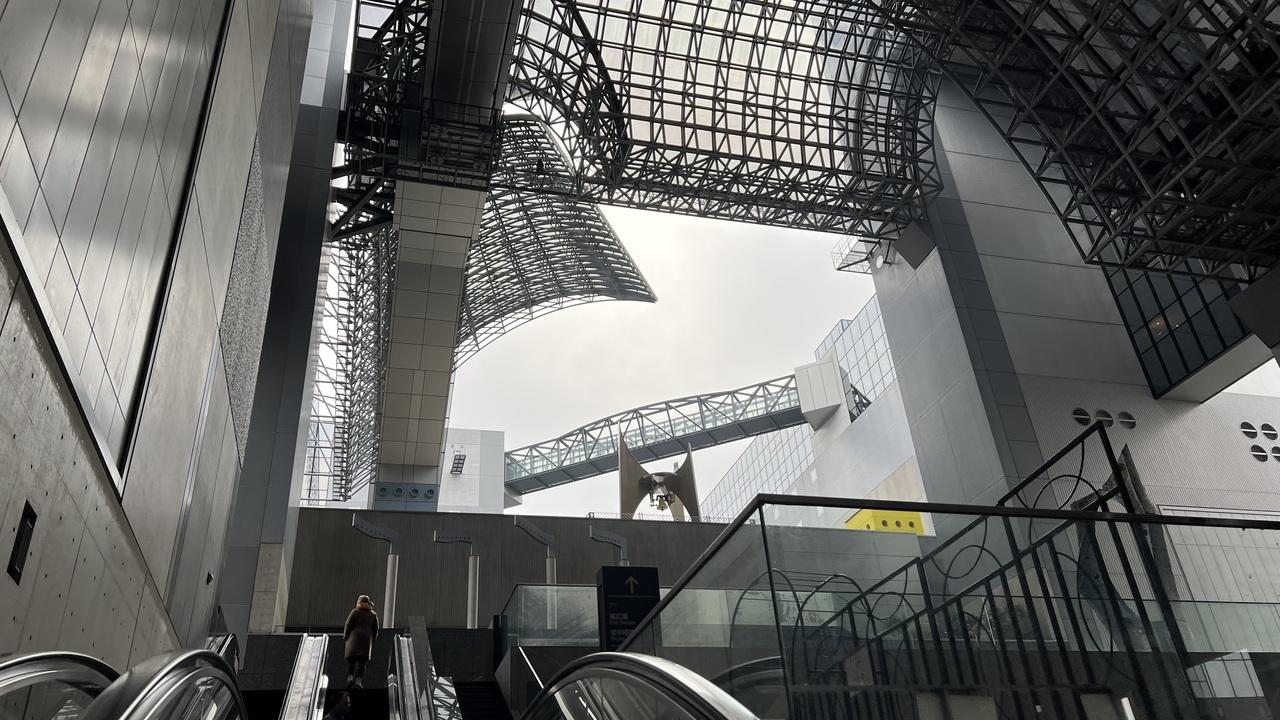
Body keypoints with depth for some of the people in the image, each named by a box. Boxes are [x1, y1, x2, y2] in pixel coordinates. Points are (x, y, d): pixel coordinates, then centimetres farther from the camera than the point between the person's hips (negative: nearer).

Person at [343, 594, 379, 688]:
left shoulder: (355, 612, 3)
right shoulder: (373, 615, 14)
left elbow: (348, 626, -2)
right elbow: (375, 631, 13)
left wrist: (345, 639, 6)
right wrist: (371, 644, 20)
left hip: (354, 638, -2)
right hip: (367, 639, 2)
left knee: (351, 660, 6)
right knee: (361, 662, 2)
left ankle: (350, 677, -13)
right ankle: (358, 680, -13)